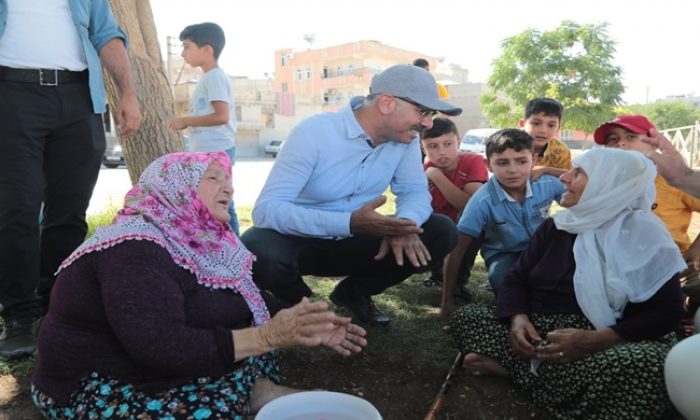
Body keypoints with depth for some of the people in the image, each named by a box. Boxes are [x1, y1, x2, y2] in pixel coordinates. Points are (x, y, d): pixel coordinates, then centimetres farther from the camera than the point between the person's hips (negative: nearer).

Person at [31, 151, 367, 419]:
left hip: (152, 364, 9)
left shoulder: (196, 239, 0)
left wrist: (304, 325, -4)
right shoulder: (135, 250, -25)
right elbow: (163, 348, -33)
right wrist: (268, 336, -33)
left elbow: (248, 297, 8)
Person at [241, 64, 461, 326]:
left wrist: (405, 223, -27)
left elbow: (415, 191, -1)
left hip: (351, 242, 5)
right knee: (259, 254, -38)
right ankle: (301, 303, 0)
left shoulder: (404, 138, -9)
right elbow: (266, 209, -30)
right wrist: (350, 223, -42)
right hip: (299, 239, -4)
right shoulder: (314, 133, -26)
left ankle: (354, 292, 9)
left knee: (442, 233, -11)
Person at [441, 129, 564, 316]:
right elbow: (456, 250, -23)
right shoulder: (482, 201, -25)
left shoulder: (548, 183, -19)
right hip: (504, 254, -2)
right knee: (502, 279, -33)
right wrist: (447, 301, -21)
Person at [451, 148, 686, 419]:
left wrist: (596, 340, -24)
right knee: (467, 316, -9)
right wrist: (517, 318, -16)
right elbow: (517, 278, 8)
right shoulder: (556, 226, 11)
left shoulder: (645, 235, -2)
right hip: (541, 333, 4)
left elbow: (666, 313, -9)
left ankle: (513, 367, -22)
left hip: (605, 344, -3)